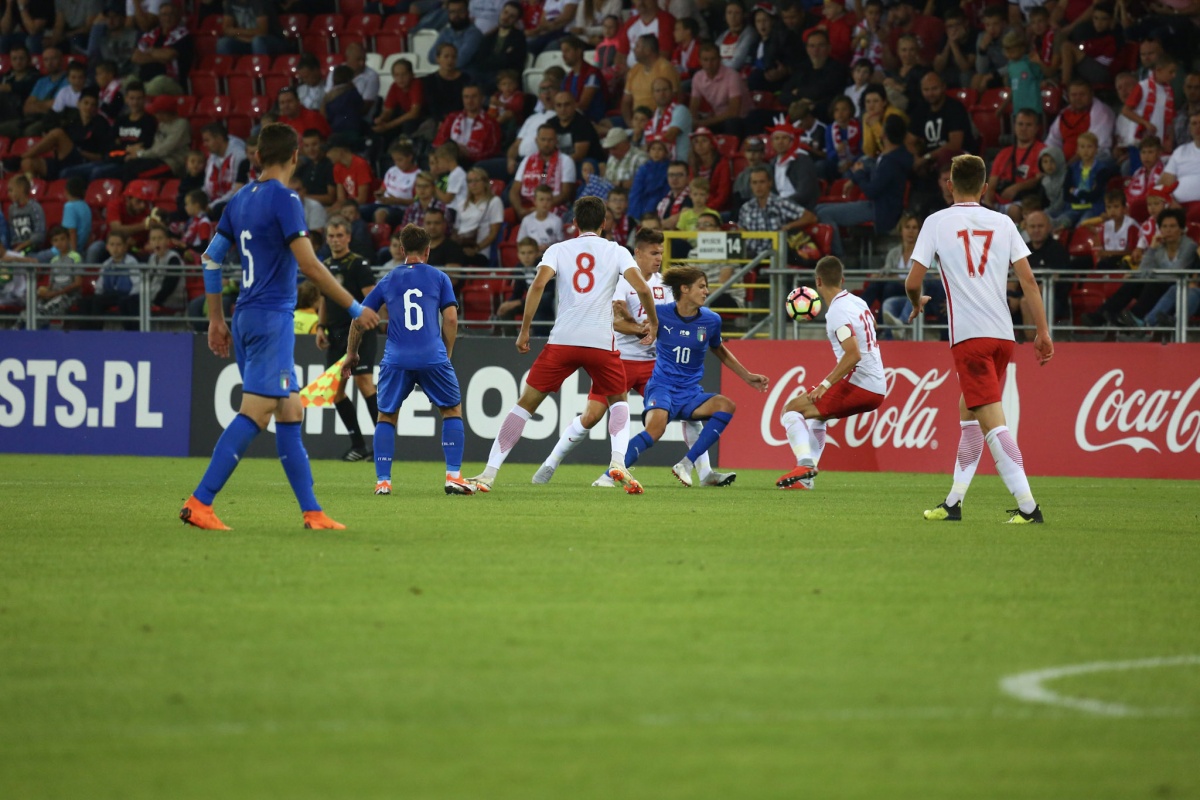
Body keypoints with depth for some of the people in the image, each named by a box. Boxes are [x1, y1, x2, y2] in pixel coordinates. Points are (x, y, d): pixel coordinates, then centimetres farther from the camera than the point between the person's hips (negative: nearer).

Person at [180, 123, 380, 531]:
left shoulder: (241, 199, 12)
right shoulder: (284, 199, -11)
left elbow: (211, 258, 16)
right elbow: (309, 265, -16)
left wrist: (217, 320, 21)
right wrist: (356, 308, -9)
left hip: (247, 316, 9)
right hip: (272, 318, -9)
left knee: (291, 413, 10)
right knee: (255, 413, -12)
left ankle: (311, 511, 9)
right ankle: (199, 503, -18)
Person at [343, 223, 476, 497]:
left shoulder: (388, 280, 14)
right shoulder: (438, 278, 10)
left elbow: (359, 319, 14)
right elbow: (451, 318, 3)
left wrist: (351, 355, 27)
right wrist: (447, 354, 15)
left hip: (396, 359, 1)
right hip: (433, 357, -1)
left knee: (385, 416, 15)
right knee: (452, 410, 16)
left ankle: (382, 481, 4)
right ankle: (453, 477, 6)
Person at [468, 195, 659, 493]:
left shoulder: (558, 250, 9)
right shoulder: (616, 251, 8)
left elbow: (539, 284, -7)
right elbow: (641, 287, -4)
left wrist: (525, 330, -2)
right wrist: (653, 323, 11)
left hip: (561, 341, 0)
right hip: (601, 343, 0)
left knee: (525, 403, 9)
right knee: (618, 401, 24)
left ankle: (489, 474, 4)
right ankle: (618, 462, 1)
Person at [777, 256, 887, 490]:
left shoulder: (837, 311, -15)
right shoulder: (858, 302, 12)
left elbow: (853, 355, -25)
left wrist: (826, 384, -23)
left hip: (858, 384, -9)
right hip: (877, 389, 9)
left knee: (791, 409, -5)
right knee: (816, 415, 29)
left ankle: (805, 464, -22)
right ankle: (806, 478, 22)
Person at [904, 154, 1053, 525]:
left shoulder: (938, 222, 1)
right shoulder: (1002, 223, 10)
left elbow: (913, 281, 0)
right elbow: (1028, 279, 4)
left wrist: (917, 303, 23)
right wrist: (1043, 332, 7)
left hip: (969, 337, -5)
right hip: (1003, 334, 5)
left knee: (992, 421, -10)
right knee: (968, 412, 19)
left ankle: (1027, 505, -20)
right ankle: (953, 502, 23)